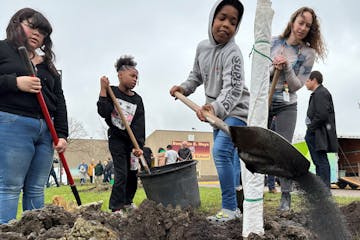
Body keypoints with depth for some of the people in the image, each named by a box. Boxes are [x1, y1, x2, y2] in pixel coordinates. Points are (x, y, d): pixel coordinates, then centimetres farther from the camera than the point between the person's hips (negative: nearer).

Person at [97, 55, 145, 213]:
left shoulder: (137, 99, 3)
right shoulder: (111, 92, -3)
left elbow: (139, 125, -7)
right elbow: (103, 112, -18)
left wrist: (138, 145, -18)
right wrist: (103, 90, -20)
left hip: (131, 141, 4)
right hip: (116, 139, -4)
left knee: (133, 173, 7)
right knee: (121, 174, -10)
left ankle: (127, 202, 26)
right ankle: (116, 208, -1)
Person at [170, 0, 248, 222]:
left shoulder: (233, 53, -24)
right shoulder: (202, 47, -2)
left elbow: (232, 90, -36)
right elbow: (197, 76, 16)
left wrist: (215, 107, -53)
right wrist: (184, 88, 0)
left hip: (236, 110, -8)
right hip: (217, 111, 8)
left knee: (220, 151, -23)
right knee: (228, 155, 18)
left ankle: (230, 208, -13)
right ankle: (234, 203, 35)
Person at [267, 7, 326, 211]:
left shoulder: (308, 53, -2)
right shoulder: (274, 43, 3)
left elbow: (297, 85, -6)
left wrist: (286, 67, -21)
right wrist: (274, 68, -16)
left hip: (287, 106, -1)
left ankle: (286, 196, 4)